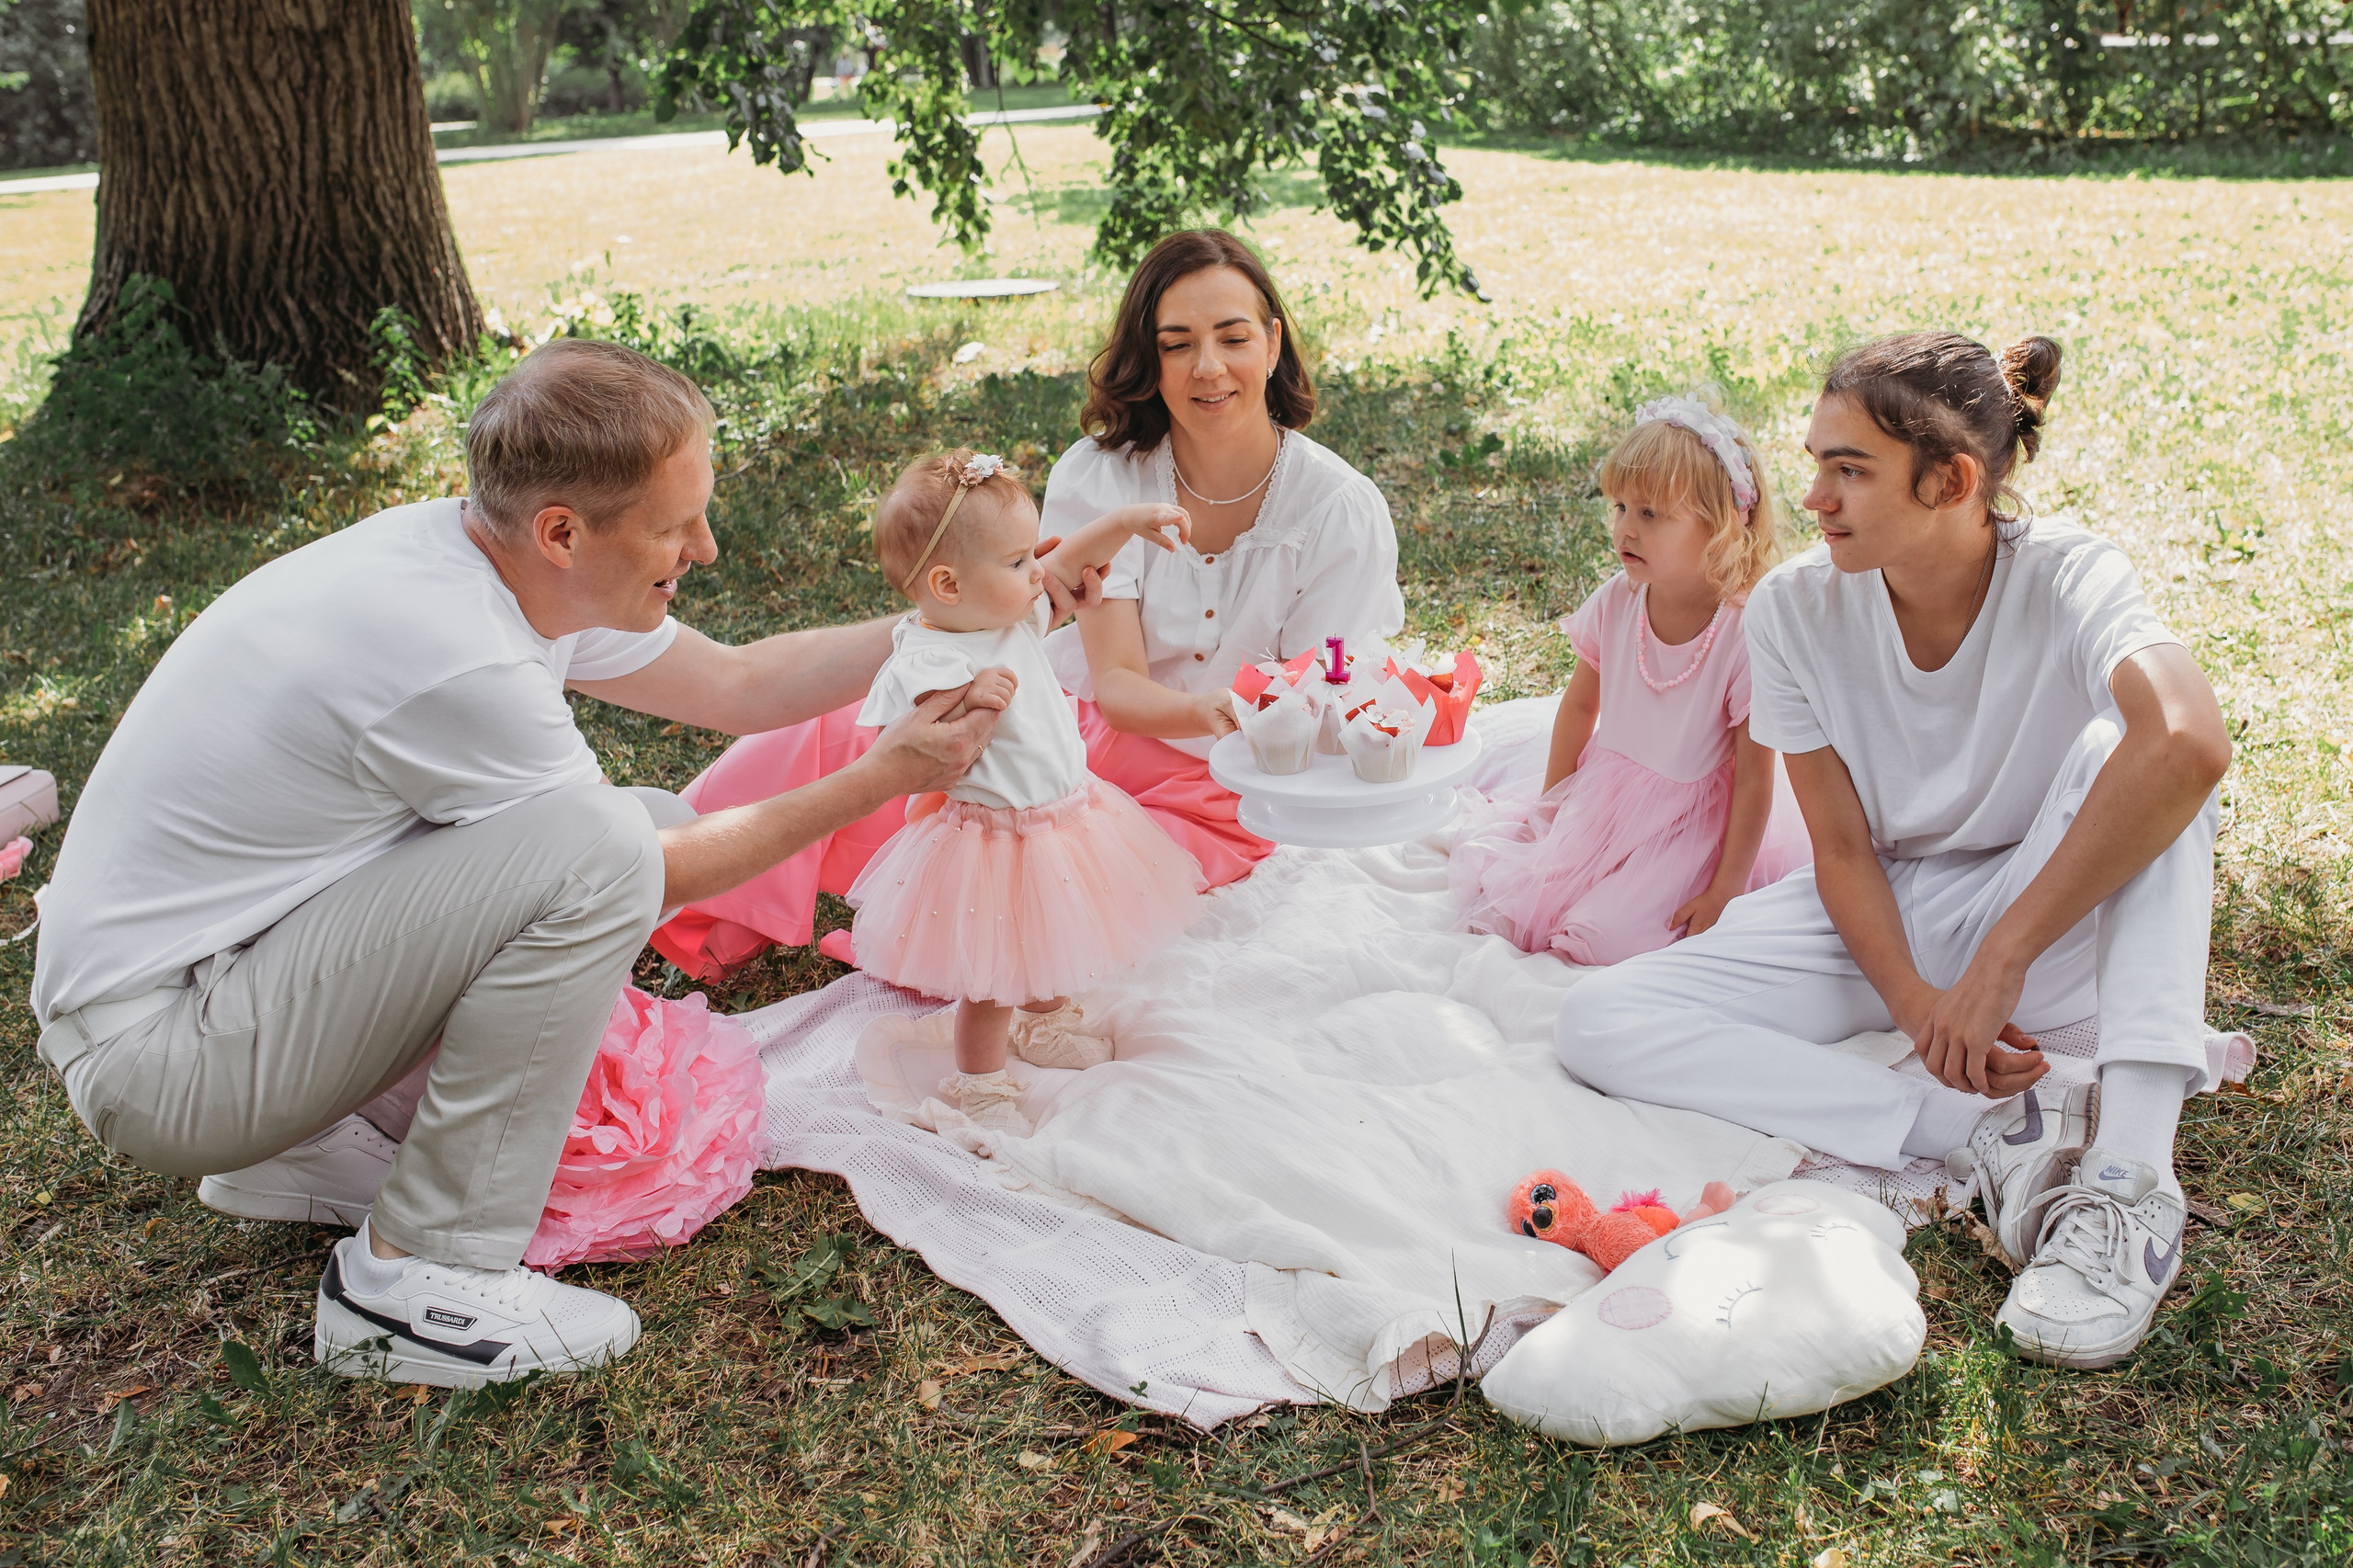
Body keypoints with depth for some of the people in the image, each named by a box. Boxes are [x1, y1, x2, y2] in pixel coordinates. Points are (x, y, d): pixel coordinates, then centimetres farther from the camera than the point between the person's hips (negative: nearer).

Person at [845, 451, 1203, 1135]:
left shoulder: (1012, 614, -4)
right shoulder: (923, 666, -28)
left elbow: (1071, 564, 14)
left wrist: (1124, 522, 2)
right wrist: (963, 706, -42)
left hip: (1063, 816, 8)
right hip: (990, 842, -8)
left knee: (1057, 948, 29)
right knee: (993, 979, 8)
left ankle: (1046, 1024, 57)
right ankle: (977, 1082, 33)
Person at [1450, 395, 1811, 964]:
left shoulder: (1746, 636, -23)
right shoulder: (1616, 603, -9)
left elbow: (1754, 777, -16)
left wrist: (1726, 891, -15)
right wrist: (1551, 802, 11)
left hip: (1687, 823, -5)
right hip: (1601, 796, 5)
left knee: (1610, 937, -20)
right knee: (1478, 860, -8)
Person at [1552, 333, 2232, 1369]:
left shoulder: (2070, 579, -21)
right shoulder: (1796, 608, -12)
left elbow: (2189, 745, -43)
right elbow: (1842, 846, -9)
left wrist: (1997, 964, -42)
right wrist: (1915, 1003, -27)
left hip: (2052, 919, -2)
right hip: (1877, 926, 3)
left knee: (2121, 750, -33)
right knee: (1599, 1024, -19)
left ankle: (2130, 1173, -36)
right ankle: (1987, 1137, -27)